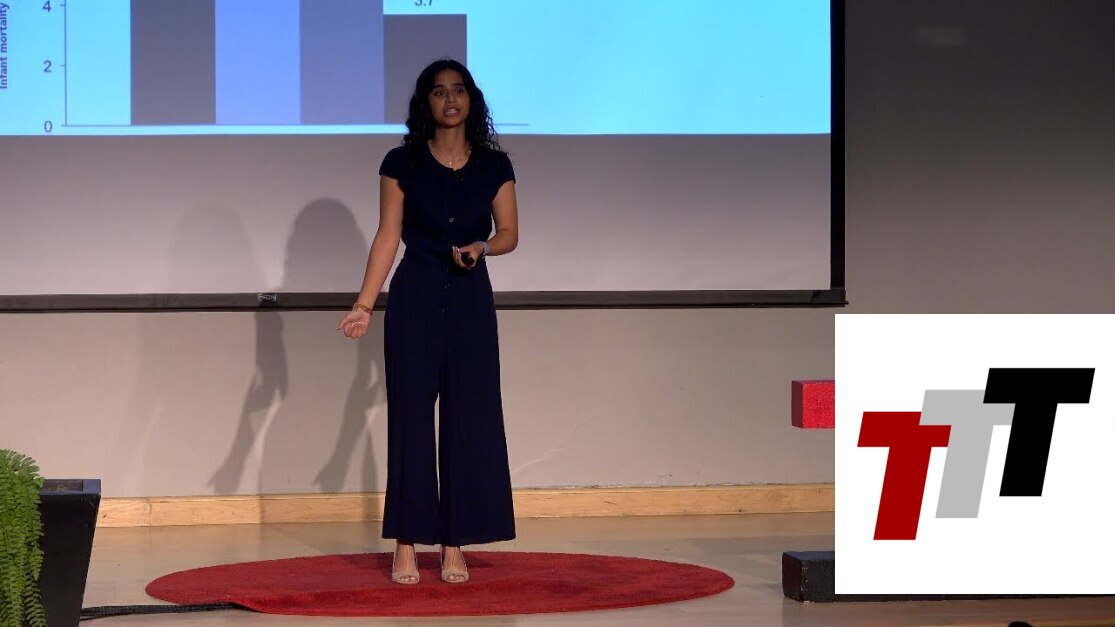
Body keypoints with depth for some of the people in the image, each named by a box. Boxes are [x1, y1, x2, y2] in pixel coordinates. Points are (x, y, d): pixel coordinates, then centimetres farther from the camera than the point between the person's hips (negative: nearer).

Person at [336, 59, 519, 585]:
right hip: (414, 299, -1)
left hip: (470, 300, 1)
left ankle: (454, 546, 7)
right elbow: (387, 237, -1)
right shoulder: (402, 164, -1)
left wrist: (481, 248, -14)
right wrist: (364, 305, -8)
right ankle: (406, 546, 4)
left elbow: (509, 233, 8)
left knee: (469, 417, 0)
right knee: (411, 416, -1)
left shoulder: (493, 166, 3)